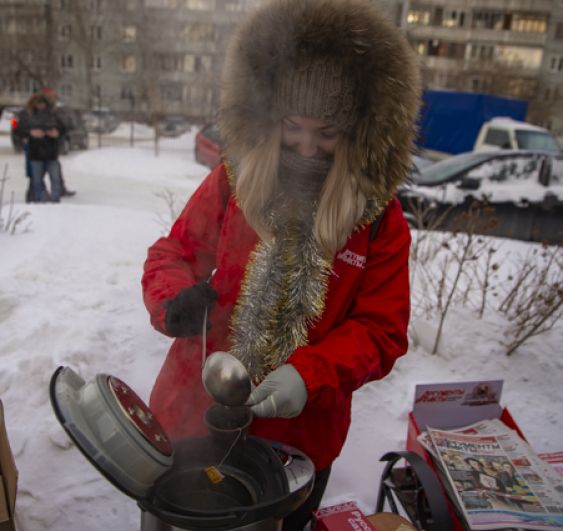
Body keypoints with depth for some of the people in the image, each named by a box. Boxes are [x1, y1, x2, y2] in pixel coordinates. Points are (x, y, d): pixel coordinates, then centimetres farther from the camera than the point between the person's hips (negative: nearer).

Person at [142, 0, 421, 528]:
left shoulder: (380, 218, -11)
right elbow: (173, 253, -1)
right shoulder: (233, 181, -9)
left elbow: (380, 330, -10)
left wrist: (310, 375, -27)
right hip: (191, 420, 2)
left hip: (299, 439, -1)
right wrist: (176, 297, -24)